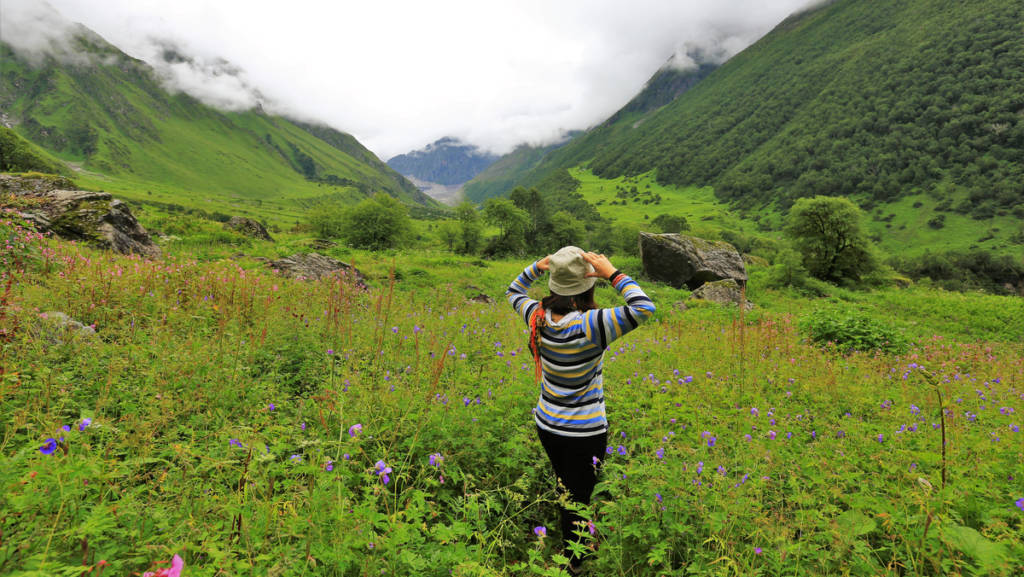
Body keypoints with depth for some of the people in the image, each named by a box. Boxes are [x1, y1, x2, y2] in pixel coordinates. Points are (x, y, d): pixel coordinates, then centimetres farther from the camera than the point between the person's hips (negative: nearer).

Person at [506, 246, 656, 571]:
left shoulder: (539, 316, -12)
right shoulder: (589, 326, -30)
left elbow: (513, 292, 9)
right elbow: (643, 308, -34)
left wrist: (538, 266, -4)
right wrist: (611, 272, -28)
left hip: (547, 424, 6)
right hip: (584, 433, -6)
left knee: (564, 486, 28)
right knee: (579, 499, 15)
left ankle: (568, 544, 50)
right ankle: (573, 564, 36)